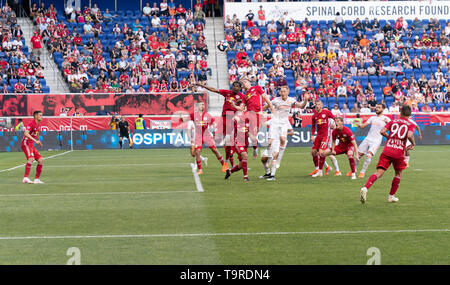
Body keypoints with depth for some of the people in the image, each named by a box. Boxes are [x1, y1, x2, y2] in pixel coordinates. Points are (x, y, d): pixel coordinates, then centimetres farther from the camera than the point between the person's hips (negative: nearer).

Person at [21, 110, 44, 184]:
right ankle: (25, 178, -31)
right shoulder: (31, 123, -14)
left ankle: (36, 179, 8)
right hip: (26, 143, -9)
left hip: (31, 145, 9)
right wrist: (35, 141, -35)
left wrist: (39, 141, 47)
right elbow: (26, 134, -30)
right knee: (31, 158, -29)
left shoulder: (37, 124, 14)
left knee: (41, 160, 3)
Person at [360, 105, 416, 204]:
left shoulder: (393, 121, 14)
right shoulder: (411, 124, 6)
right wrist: (413, 143, 4)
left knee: (379, 173, -5)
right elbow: (409, 135, -14)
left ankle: (365, 188, -27)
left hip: (387, 150, 2)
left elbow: (382, 132, 2)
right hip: (399, 152, -2)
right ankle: (391, 196, 23)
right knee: (398, 174, 22)